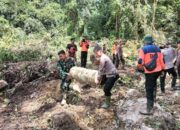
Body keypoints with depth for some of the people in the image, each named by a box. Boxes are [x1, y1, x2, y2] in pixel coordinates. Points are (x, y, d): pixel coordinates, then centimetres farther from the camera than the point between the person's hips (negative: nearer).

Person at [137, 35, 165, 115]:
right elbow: (162, 60, 8)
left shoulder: (143, 49, -8)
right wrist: (162, 69, 21)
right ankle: (153, 98, 41)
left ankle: (149, 110, 4)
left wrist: (139, 67, 8)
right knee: (153, 83, 33)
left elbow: (140, 61, -13)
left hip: (149, 72, -6)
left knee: (149, 90, -1)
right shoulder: (157, 49, 7)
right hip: (158, 70, 6)